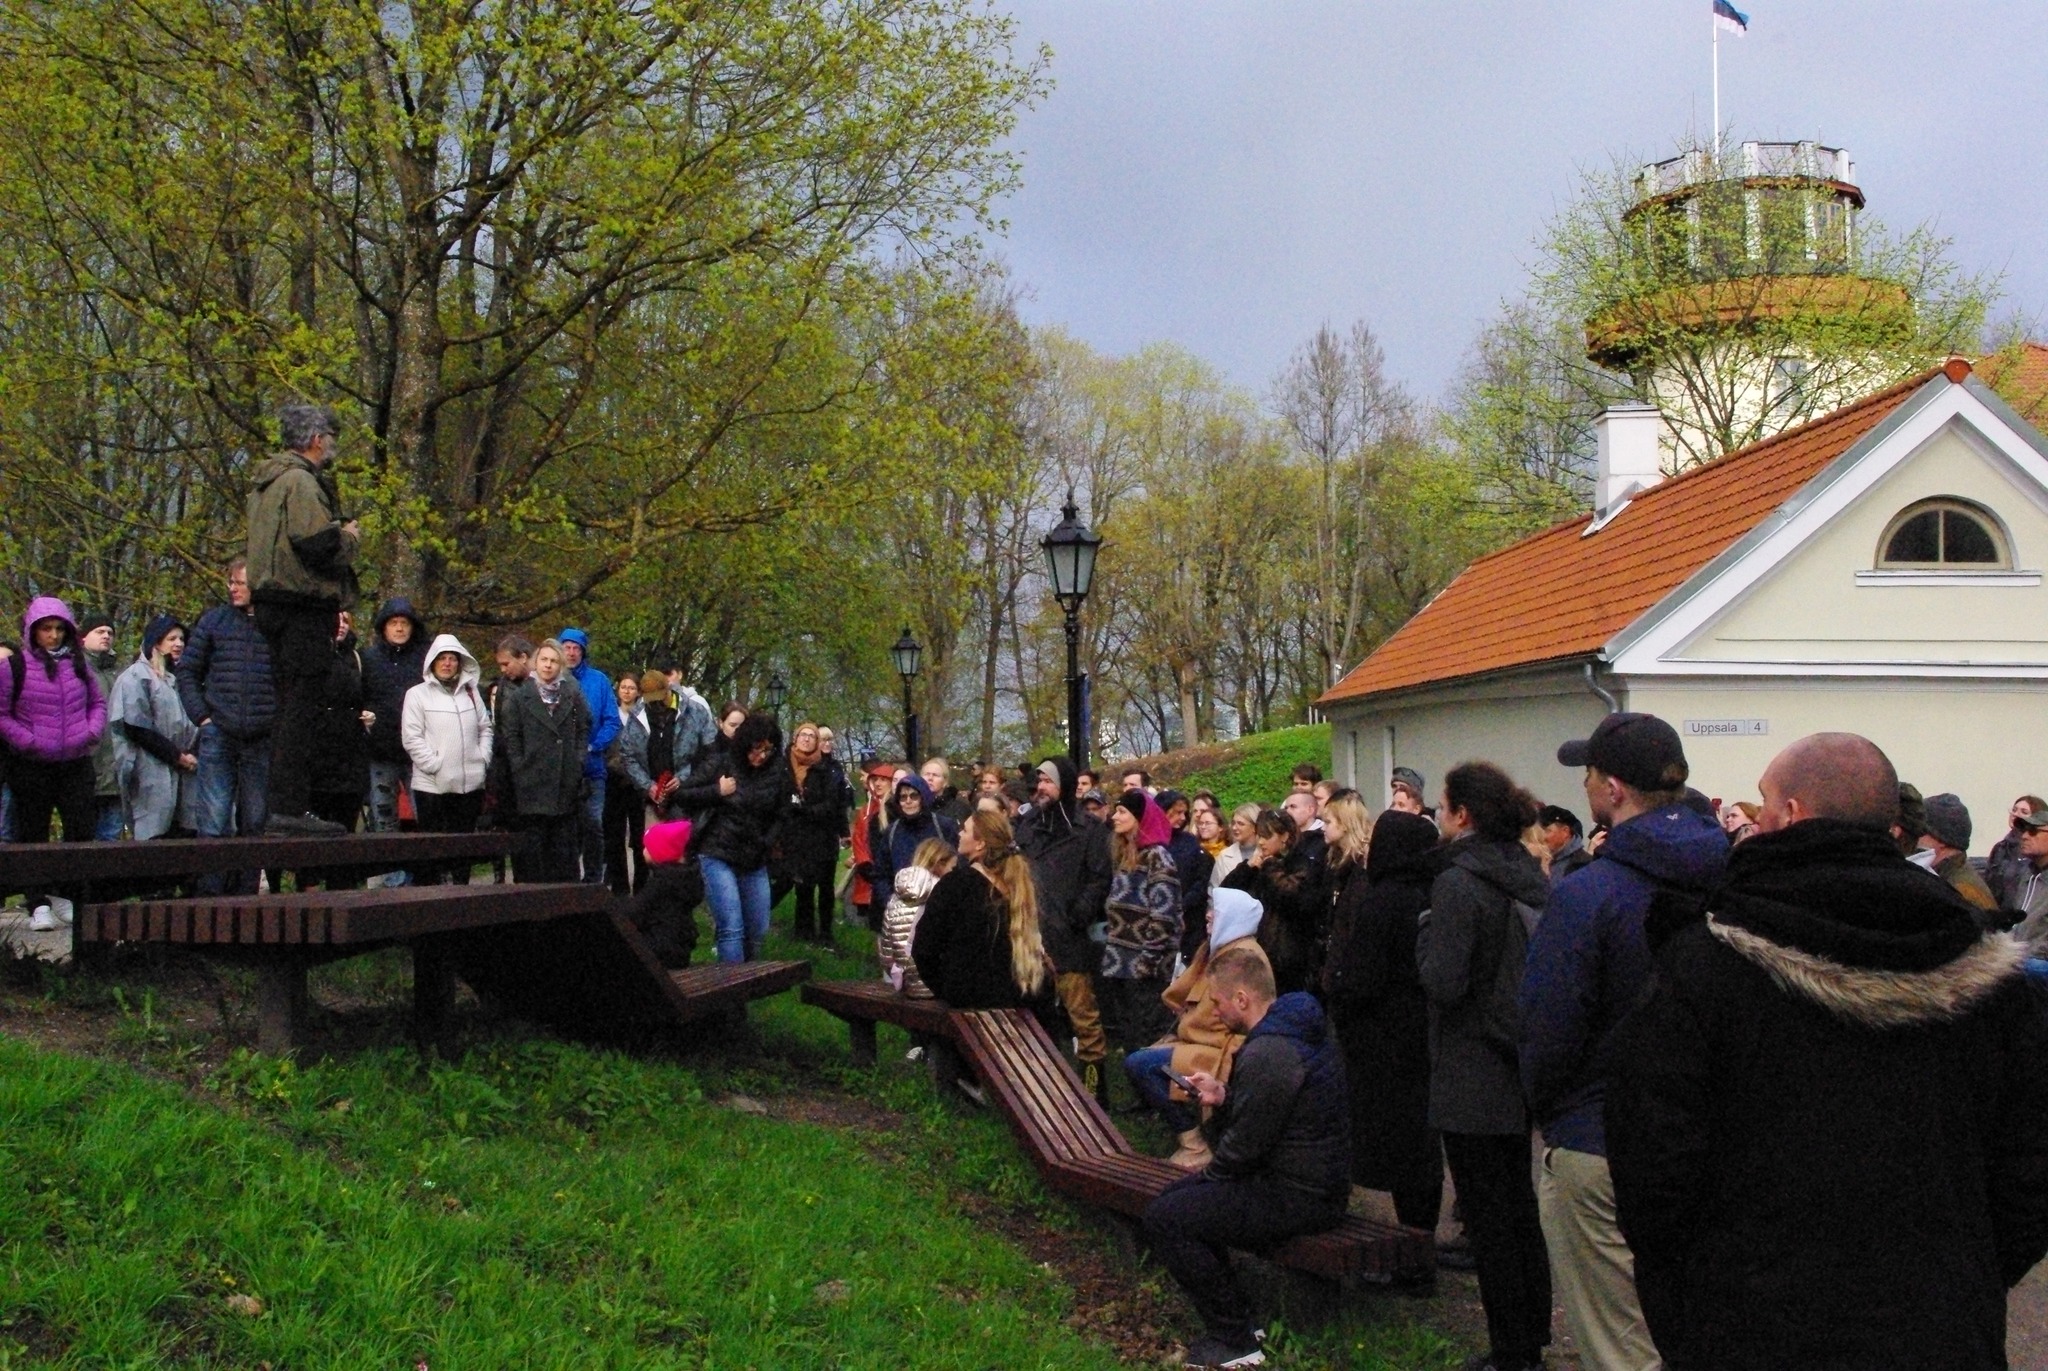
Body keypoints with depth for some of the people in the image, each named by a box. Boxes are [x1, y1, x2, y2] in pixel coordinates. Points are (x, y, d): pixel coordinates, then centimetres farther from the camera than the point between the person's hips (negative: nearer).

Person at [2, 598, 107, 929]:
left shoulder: (78, 663, 9)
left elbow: (98, 702, 17)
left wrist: (91, 732, -1)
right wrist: (28, 741, -13)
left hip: (76, 763, 3)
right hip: (31, 766, -3)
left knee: (82, 830, 2)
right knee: (33, 836, 4)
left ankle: (66, 896, 17)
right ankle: (38, 905, 9)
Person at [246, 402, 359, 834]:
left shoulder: (266, 483, 20)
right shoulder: (301, 482, -12)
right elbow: (319, 546, -22)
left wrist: (338, 536, 16)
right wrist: (348, 537, -1)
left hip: (273, 604, 10)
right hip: (303, 607, -10)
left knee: (289, 706, 13)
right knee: (303, 706, -10)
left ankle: (281, 805, 16)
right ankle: (291, 807, -11)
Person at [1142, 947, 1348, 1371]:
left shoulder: (1267, 1054, -24)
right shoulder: (1297, 1029, 9)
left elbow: (1244, 1148, -21)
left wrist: (1210, 1175, -1)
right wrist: (1223, 1098, 3)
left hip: (1296, 1197, -11)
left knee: (1163, 1219, -12)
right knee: (1176, 1197, 19)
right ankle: (1235, 1316, 21)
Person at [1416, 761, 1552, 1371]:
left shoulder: (1458, 882, -19)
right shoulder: (1529, 874, 6)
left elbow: (1444, 982, -23)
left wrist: (1425, 931, -7)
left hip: (1473, 1079, -8)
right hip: (1525, 1066, 8)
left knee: (1489, 1218, 2)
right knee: (1521, 1207, 19)